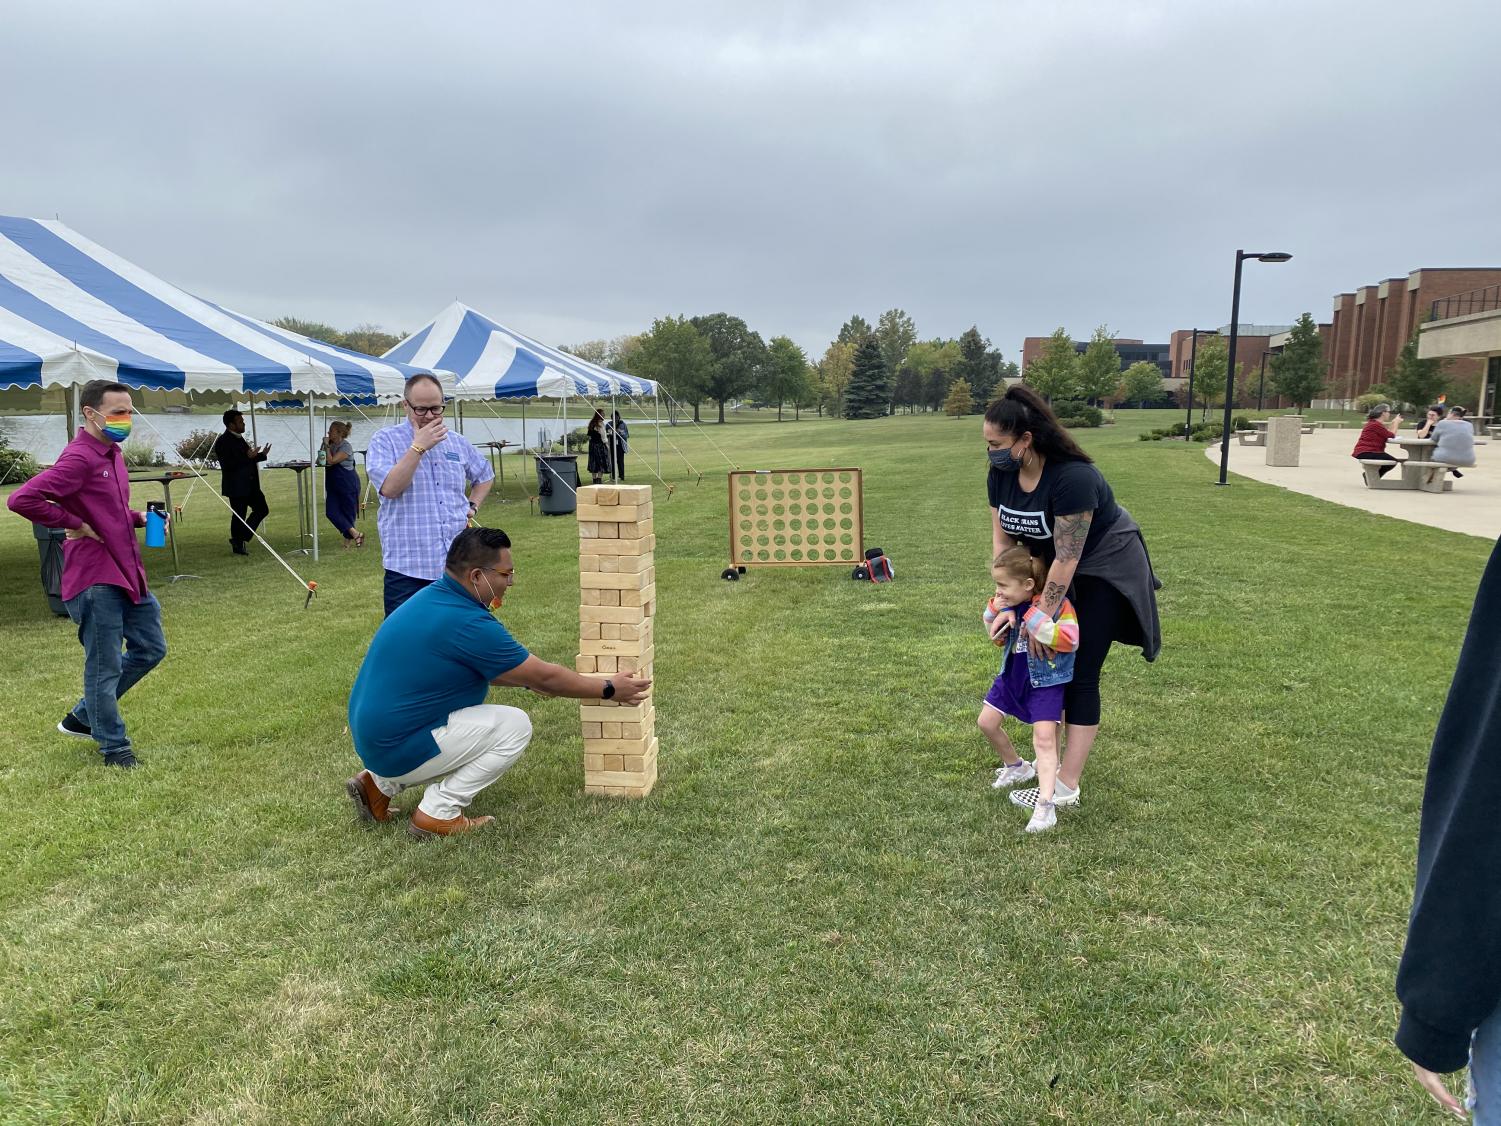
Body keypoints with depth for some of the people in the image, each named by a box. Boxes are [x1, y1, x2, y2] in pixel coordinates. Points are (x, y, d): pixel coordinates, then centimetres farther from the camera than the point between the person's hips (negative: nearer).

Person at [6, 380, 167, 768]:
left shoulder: (111, 453, 14)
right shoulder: (78, 459, -16)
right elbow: (21, 499, -25)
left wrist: (139, 518, 10)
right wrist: (75, 525, -19)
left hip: (128, 572, 10)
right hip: (95, 579, -9)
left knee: (150, 649, 17)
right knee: (105, 667, 2)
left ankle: (83, 717, 30)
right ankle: (114, 747, 16)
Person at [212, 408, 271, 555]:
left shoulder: (239, 439, 14)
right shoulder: (223, 442, -14)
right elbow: (228, 465, -23)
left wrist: (262, 455, 12)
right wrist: (248, 457, -27)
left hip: (249, 485, 9)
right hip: (236, 486, -9)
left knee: (262, 509, 9)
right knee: (239, 516, 1)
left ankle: (241, 538, 17)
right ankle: (238, 545, 15)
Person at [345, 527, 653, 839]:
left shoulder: (434, 597, 5)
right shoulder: (466, 622, -23)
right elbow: (544, 677, -14)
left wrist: (529, 678, 24)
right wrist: (609, 689, -2)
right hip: (400, 750, -9)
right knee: (515, 726, -7)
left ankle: (381, 784, 18)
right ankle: (438, 813, -3)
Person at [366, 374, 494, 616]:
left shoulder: (458, 443, 13)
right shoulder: (384, 441, -2)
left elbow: (484, 475, 30)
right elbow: (389, 488, -18)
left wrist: (473, 506, 14)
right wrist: (419, 447, -17)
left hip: (457, 566, 5)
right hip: (407, 566, -5)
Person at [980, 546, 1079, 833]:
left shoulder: (1056, 604, -23)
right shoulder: (1010, 604, -4)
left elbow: (1069, 640, -36)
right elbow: (999, 639, 12)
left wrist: (1034, 617, -35)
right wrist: (995, 611, -9)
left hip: (1045, 681, -7)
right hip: (1012, 675, 7)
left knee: (1044, 738, -14)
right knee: (987, 721, 10)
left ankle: (1045, 806, -16)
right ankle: (1016, 767, 34)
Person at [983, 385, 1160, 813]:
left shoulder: (1072, 477, -34)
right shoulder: (1001, 474, -11)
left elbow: (1067, 558, -31)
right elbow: (1002, 541, -6)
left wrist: (1042, 619, -26)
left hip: (1106, 569, -7)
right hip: (1049, 568, 7)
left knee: (1080, 673, -8)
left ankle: (1065, 787, -4)